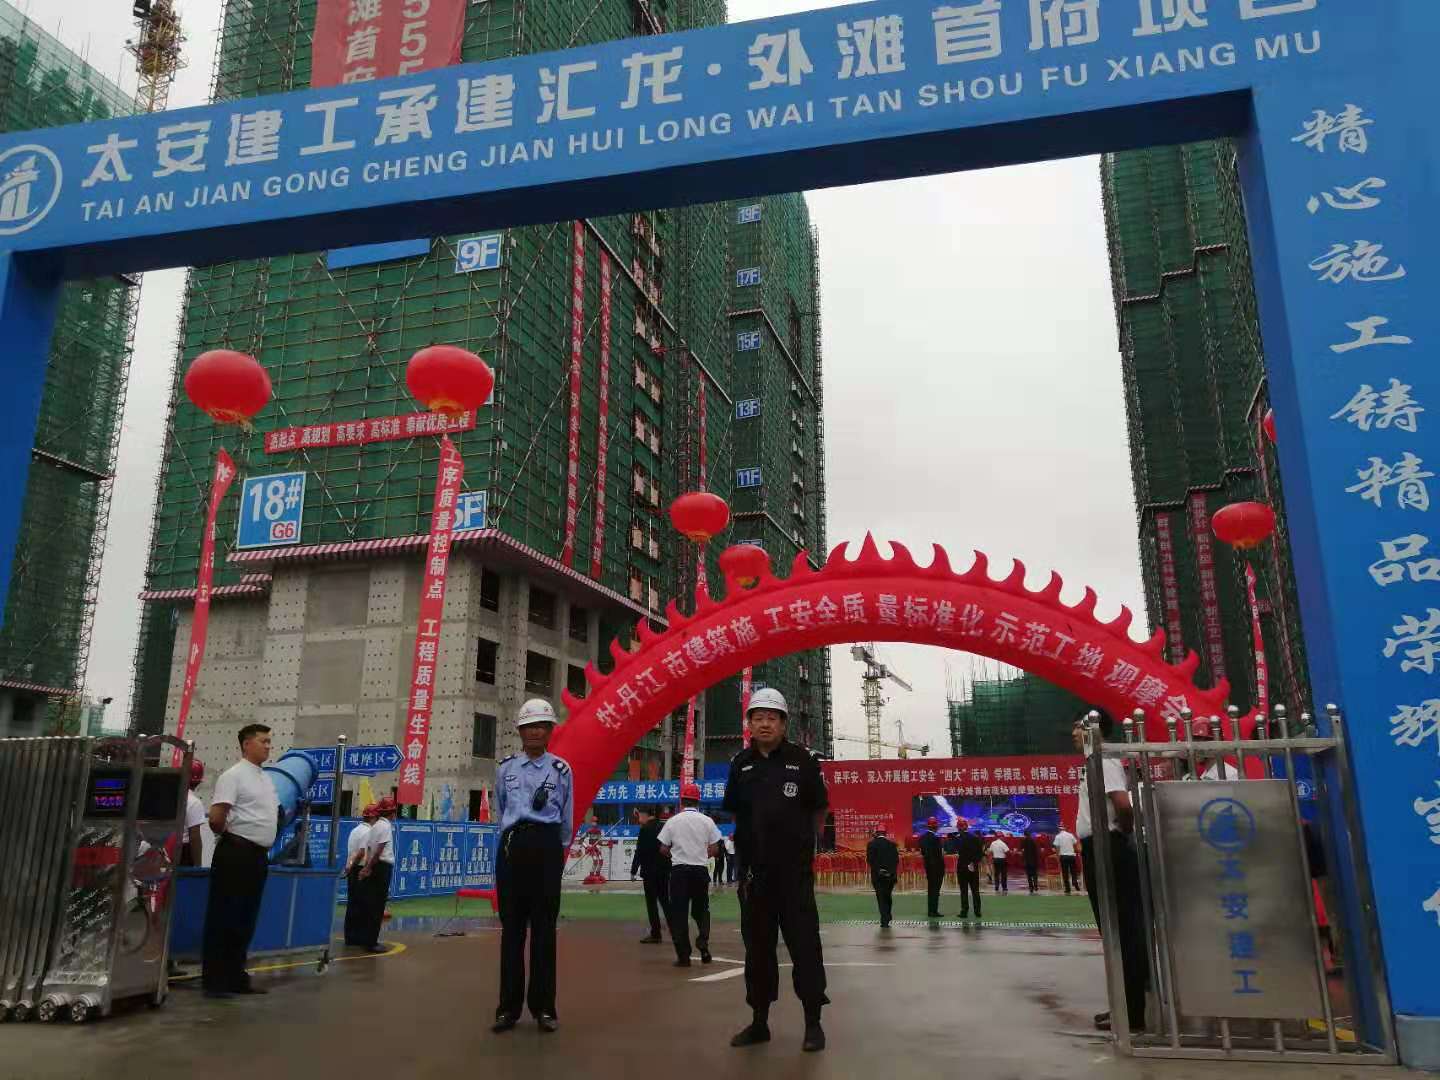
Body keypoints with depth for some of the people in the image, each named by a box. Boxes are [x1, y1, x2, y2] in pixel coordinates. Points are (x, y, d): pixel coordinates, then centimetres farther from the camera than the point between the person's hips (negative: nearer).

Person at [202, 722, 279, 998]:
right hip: (236, 853, -9)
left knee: (245, 920, 13)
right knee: (223, 918, -2)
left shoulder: (266, 779, 16)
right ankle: (213, 980, 3)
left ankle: (236, 977, 21)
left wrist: (265, 841, 13)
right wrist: (230, 835, -1)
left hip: (259, 855, 9)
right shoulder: (234, 775, -10)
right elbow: (216, 819, -17)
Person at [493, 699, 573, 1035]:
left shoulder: (561, 770, 5)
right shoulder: (505, 768, 9)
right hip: (512, 847, 1)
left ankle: (544, 1007, 8)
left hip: (547, 847, -1)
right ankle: (508, 1007, 9)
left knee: (544, 927, 1)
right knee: (512, 927, 2)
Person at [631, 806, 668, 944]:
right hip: (664, 870, 6)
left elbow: (639, 852, -14)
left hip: (650, 871, -6)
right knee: (665, 901, 14)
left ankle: (655, 934, 2)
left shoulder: (645, 829, -12)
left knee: (651, 902, 1)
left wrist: (633, 871, -8)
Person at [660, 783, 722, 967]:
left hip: (679, 870, -1)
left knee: (679, 912, 3)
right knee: (701, 909, 17)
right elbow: (714, 849, 2)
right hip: (701, 870, 1)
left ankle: (683, 955, 0)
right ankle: (703, 940, -6)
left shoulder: (673, 821, -2)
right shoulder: (707, 821, 0)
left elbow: (663, 849, 0)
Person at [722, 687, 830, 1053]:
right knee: (757, 946, 11)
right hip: (754, 871, 3)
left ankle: (813, 1023, 10)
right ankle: (759, 1021, 22)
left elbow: (819, 810, 6)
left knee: (804, 944, -1)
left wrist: (802, 841, 6)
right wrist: (752, 841, 10)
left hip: (795, 871, -3)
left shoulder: (801, 760, -2)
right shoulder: (741, 764, 5)